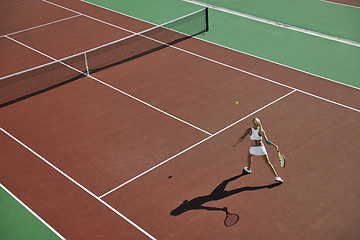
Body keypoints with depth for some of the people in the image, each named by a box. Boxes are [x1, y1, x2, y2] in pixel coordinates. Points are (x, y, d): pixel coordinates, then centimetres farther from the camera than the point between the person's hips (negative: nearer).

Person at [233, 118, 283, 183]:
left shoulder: (249, 130, -9)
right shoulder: (261, 131, -10)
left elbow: (242, 137, -14)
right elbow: (266, 141, -19)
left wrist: (236, 144, -2)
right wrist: (275, 145, -12)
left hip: (253, 149, 1)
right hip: (261, 148, -1)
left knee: (249, 155, 38)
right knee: (268, 163, 7)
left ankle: (248, 169, 53)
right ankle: (276, 177, 0)